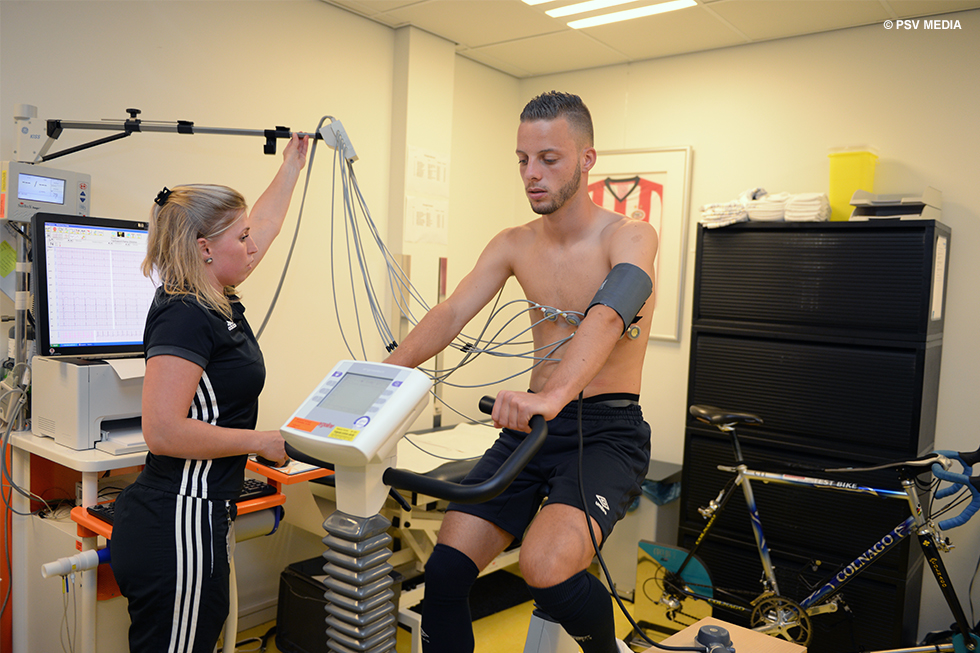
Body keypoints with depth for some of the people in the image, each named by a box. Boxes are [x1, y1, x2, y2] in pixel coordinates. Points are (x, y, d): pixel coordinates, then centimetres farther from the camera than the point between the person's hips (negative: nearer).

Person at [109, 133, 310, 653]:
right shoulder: (184, 316, -18)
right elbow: (162, 432, -26)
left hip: (196, 518, 9)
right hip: (177, 527, -9)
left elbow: (263, 226, 25)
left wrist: (293, 165, 35)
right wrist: (263, 442, -17)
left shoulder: (218, 302, 9)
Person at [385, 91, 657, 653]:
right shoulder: (514, 245, 8)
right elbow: (449, 316, -2)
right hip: (532, 427, 5)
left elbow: (609, 313, -29)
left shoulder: (629, 236, -8)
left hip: (607, 430, -4)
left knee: (545, 567, -27)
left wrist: (554, 394, -47)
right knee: (444, 570, -8)